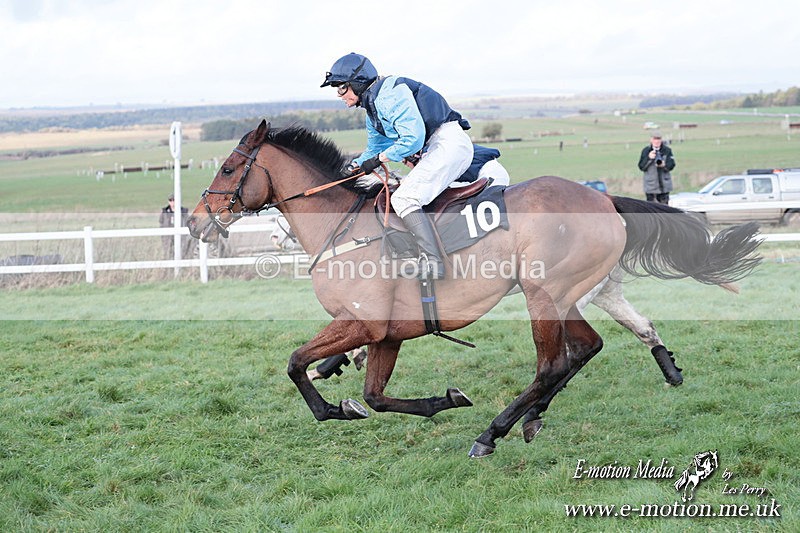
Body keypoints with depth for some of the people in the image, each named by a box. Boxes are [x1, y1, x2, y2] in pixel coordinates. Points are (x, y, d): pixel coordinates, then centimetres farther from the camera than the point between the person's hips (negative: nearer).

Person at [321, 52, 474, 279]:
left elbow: (413, 139, -21)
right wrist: (354, 167, 11)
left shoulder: (390, 94, -15)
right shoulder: (372, 107, 18)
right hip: (431, 150, 11)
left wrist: (379, 159, -11)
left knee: (403, 198, -22)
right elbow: (375, 149, 29)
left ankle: (432, 262, -31)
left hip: (449, 142, -11)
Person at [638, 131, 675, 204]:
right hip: (650, 186, -1)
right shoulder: (646, 151, 2)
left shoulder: (667, 150, 2)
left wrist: (664, 165, -24)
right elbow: (641, 167, -1)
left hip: (664, 186, 1)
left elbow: (671, 165, -2)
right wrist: (649, 158, -17)